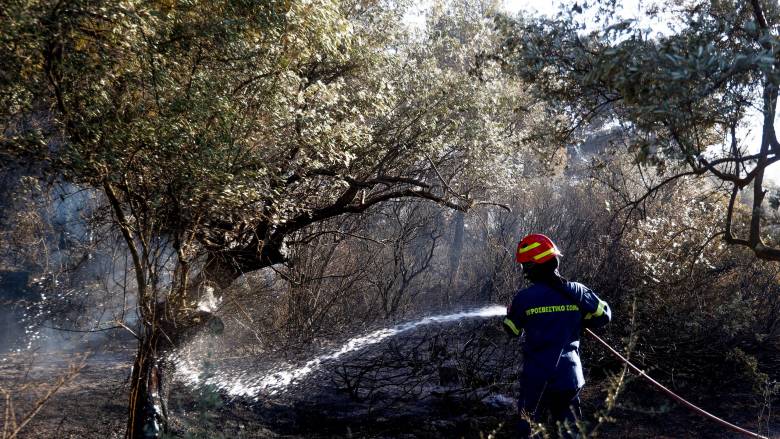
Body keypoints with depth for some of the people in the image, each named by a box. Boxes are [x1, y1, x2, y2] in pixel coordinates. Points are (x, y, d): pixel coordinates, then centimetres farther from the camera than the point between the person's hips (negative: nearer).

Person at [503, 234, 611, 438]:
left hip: (536, 379, -2)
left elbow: (511, 330, 4)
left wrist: (511, 312, 25)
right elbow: (604, 315, 5)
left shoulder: (523, 298, -11)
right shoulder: (577, 292, -6)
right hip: (570, 376, 3)